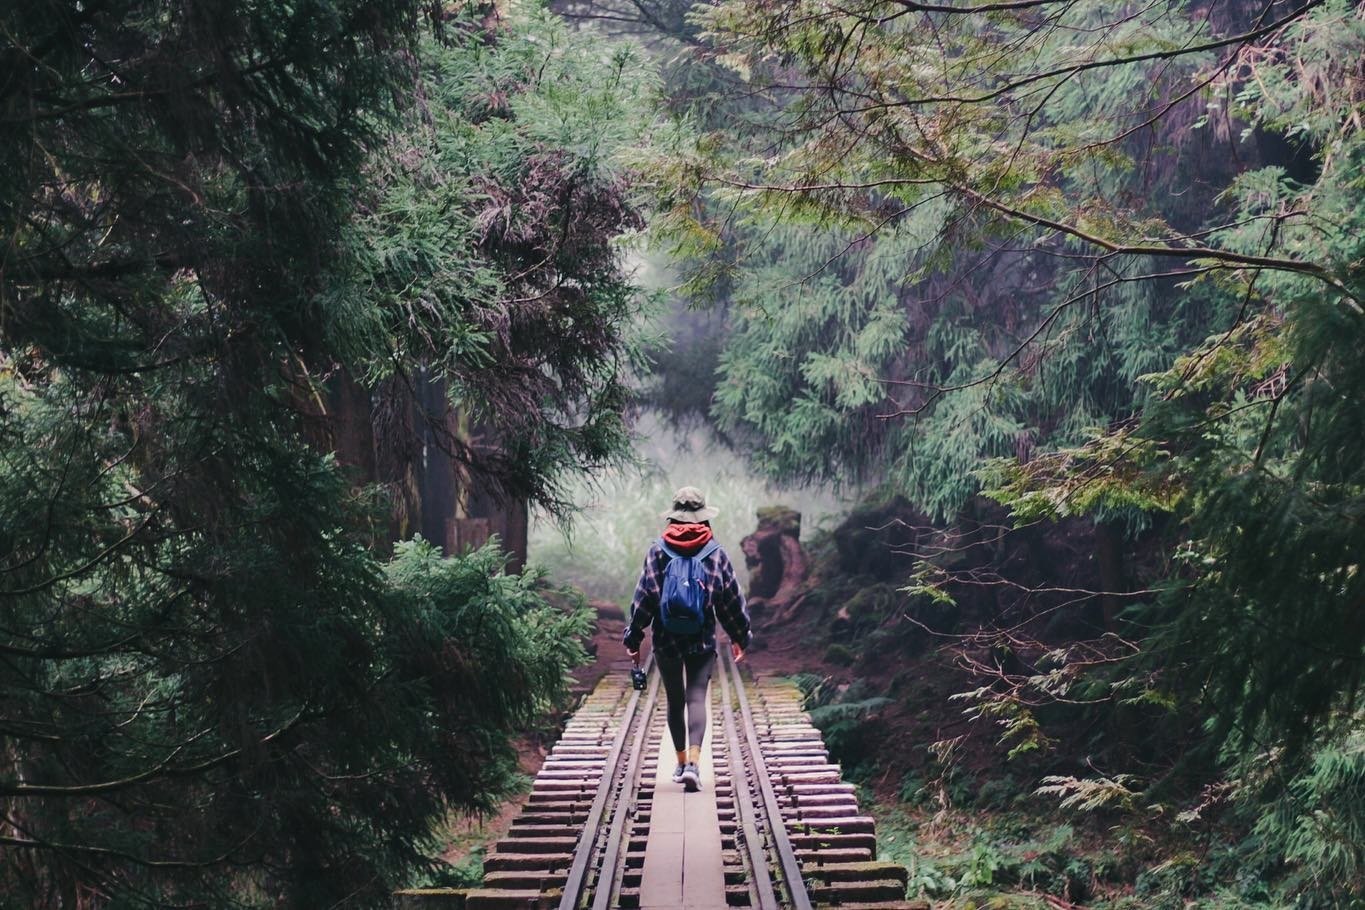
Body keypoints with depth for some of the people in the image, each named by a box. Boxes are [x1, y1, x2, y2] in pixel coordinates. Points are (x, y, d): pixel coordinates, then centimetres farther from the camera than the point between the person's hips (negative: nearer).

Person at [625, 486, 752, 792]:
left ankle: (681, 762, 23)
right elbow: (732, 601, 5)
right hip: (703, 640, -1)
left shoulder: (657, 552, -4)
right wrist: (739, 637, 18)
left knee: (674, 701, 14)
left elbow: (643, 598, -4)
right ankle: (693, 763, -21)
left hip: (666, 640, 1)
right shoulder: (716, 554, -1)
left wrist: (633, 638, 4)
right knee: (697, 698, -4)